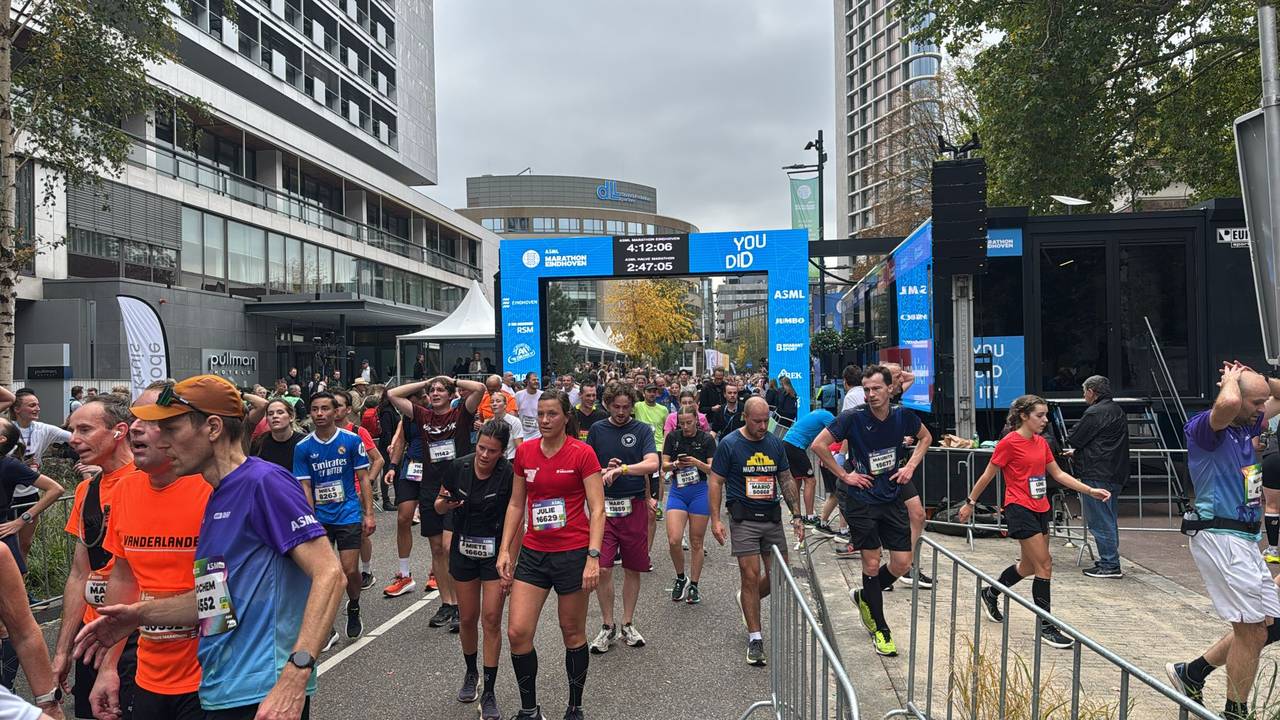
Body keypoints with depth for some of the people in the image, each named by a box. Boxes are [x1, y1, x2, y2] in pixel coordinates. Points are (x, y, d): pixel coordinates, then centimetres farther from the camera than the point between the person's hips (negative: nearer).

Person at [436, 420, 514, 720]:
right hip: (463, 551, 3)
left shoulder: (508, 476, -19)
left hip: (495, 552, -3)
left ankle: (489, 694, 8)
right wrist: (446, 503, -21)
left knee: (491, 619, -5)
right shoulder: (458, 467, -10)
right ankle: (471, 673, 38)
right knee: (467, 618, 12)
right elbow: (439, 507, 3)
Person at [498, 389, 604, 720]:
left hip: (573, 553, -4)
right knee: (517, 632, -2)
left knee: (573, 633, 9)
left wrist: (593, 557, -19)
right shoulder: (524, 452, 3)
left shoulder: (582, 453, -9)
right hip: (533, 553, 4)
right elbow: (516, 504, 12)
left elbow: (597, 509, -11)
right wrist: (505, 549, 5)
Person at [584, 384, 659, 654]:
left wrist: (621, 469, -24)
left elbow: (652, 464, -15)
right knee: (602, 569, -3)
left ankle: (628, 624, 24)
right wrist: (604, 471, -11)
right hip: (604, 506, 1)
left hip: (634, 507, 0)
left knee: (633, 569, 8)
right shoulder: (597, 430, 5)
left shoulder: (642, 430, 0)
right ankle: (608, 626, 14)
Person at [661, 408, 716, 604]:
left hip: (699, 491, -1)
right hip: (677, 491, 2)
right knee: (673, 540, -10)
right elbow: (664, 466, 3)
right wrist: (675, 464, -17)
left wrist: (698, 463, -23)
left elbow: (713, 469, -6)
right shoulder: (673, 437, 3)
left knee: (696, 542, 6)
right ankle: (680, 578, 14)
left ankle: (693, 586, 19)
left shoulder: (706, 439, -3)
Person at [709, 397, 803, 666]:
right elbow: (716, 483, -4)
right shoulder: (729, 444, -6)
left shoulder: (775, 443, 7)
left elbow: (787, 480, 13)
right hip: (744, 520, -5)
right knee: (750, 576, -5)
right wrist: (715, 520, -11)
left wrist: (796, 515, 7)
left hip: (773, 518, 5)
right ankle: (755, 638, 6)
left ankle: (747, 600, 36)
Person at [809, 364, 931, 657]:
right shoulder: (853, 418, -15)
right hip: (861, 500, -4)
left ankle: (865, 597, 31)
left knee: (902, 563, 3)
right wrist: (844, 475, -11)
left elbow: (925, 437, 17)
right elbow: (818, 445, -13)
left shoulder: (903, 416, -3)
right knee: (872, 565, 3)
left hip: (893, 498, 4)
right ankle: (880, 629, 19)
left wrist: (910, 466, 3)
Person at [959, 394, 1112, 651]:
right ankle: (1045, 626, 0)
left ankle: (990, 594, 37)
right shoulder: (1009, 443, -12)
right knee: (1045, 565, -9)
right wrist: (970, 503, 0)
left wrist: (1090, 490, 9)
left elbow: (1058, 474, 16)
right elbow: (988, 475, -5)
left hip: (1040, 509, 8)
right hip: (1020, 509, -8)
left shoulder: (1041, 443, 10)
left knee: (1030, 566, 16)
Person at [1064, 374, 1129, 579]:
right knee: (1108, 520, 16)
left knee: (1100, 521, -4)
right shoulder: (1118, 411, 17)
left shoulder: (1095, 413, -15)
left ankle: (1110, 565, -2)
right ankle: (1109, 562, 23)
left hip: (1097, 475, -10)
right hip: (1115, 475, 10)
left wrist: (1074, 451, 11)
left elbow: (1074, 438, -12)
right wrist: (1077, 452, 23)